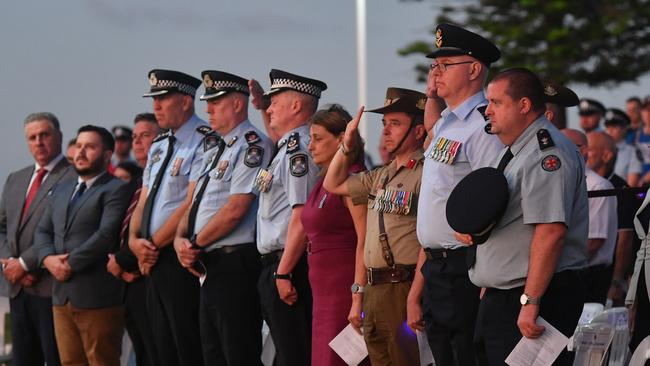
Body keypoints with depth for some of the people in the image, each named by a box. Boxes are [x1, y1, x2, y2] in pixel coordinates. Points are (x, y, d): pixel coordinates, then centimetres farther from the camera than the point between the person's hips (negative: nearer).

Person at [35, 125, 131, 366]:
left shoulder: (116, 190, -4)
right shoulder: (62, 190, 20)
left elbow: (106, 235, -15)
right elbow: (43, 231, 16)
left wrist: (71, 264, -15)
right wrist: (48, 258, -4)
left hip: (97, 298, -7)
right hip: (62, 296, 7)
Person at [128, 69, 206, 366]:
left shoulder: (203, 143, -11)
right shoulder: (158, 146, 18)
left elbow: (192, 203, -17)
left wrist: (154, 244, -11)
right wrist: (134, 239, -1)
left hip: (180, 258, -9)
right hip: (153, 262, 9)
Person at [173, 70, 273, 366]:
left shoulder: (252, 146, -11)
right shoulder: (213, 147, 18)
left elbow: (236, 209, -18)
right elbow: (195, 202, 19)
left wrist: (195, 244, -10)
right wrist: (180, 239, -1)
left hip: (235, 265, -10)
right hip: (209, 266, 10)